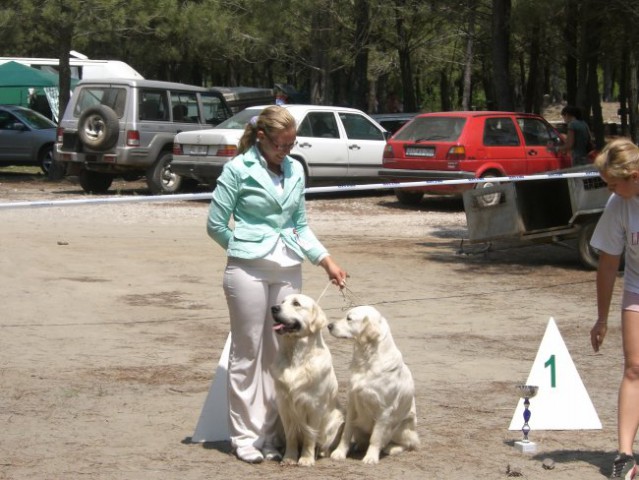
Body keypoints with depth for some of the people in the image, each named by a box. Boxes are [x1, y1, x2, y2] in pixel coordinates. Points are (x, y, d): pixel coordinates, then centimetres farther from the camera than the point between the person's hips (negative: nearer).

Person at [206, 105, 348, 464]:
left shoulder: (295, 171, 10)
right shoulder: (239, 169, -4)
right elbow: (216, 224, -1)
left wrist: (327, 260, 6)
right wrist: (248, 249, 5)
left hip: (289, 269, 5)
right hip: (248, 269, -4)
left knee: (280, 351, 5)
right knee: (248, 352, 0)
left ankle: (271, 433, 13)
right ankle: (245, 434, 7)